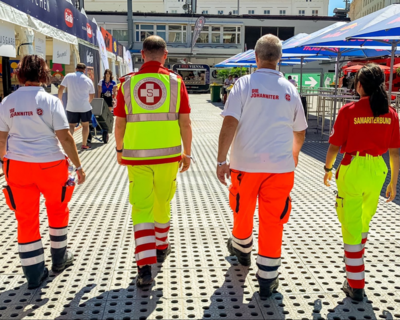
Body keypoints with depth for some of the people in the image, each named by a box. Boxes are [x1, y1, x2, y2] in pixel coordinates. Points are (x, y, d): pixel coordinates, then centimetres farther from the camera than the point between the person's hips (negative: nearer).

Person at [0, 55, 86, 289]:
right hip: (50, 165, -2)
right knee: (58, 208, 20)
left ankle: (34, 274, 15)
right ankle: (59, 259, 32)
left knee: (26, 217, 9)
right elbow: (65, 137, -13)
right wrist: (78, 166, -6)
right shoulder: (51, 101, -10)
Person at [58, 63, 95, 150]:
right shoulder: (88, 80, 2)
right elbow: (92, 95, 11)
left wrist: (60, 99, 16)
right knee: (85, 125, 16)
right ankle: (84, 145, 21)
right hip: (85, 107, 0)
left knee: (71, 125, 10)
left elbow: (61, 89, 0)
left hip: (72, 107, 0)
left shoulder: (68, 76, -1)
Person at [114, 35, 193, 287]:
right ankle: (161, 247, 41)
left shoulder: (128, 83, -1)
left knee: (141, 208, 5)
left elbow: (119, 124, 3)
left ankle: (145, 267, -3)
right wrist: (187, 153, 6)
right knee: (162, 203, 20)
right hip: (168, 154, 1)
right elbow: (185, 123, -5)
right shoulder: (175, 81, -3)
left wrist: (119, 150, 18)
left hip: (136, 156, 0)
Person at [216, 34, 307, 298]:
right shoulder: (290, 90, 3)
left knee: (242, 212, 22)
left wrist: (221, 160, -11)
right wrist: (294, 154, 32)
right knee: (273, 222, 7)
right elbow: (300, 132, 13)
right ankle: (267, 278, 14)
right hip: (280, 167, 1)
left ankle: (242, 250, 47)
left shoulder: (244, 84, -5)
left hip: (245, 164, 0)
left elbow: (230, 123, -15)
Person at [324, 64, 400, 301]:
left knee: (351, 224, 5)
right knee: (365, 219, 25)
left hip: (352, 169, -4)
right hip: (377, 171, 4)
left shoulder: (349, 111, -11)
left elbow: (335, 146, -8)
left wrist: (328, 168, 9)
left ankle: (356, 285, 10)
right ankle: (356, 254, 48)